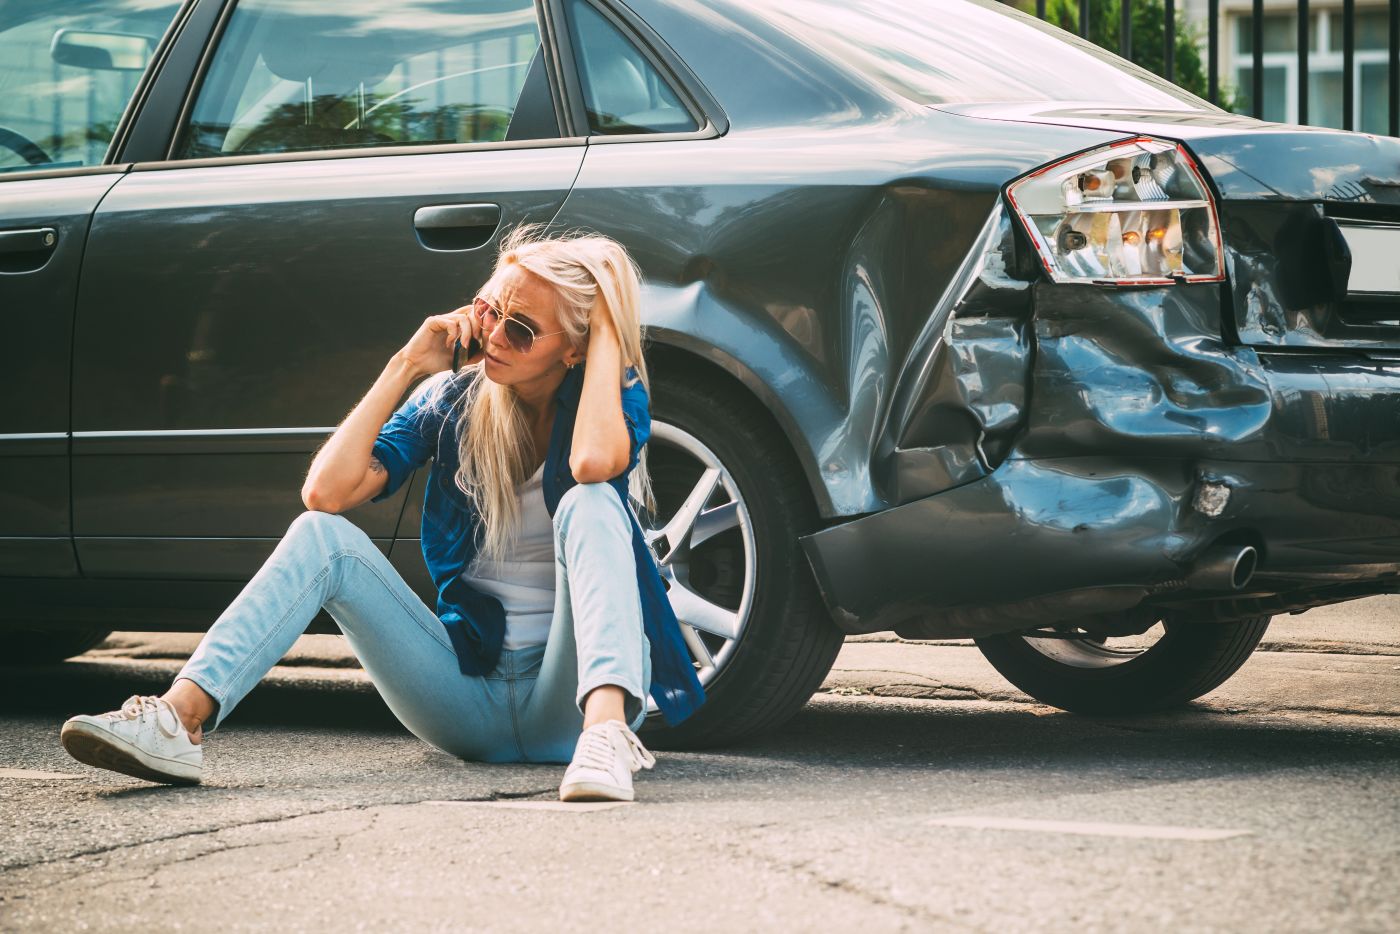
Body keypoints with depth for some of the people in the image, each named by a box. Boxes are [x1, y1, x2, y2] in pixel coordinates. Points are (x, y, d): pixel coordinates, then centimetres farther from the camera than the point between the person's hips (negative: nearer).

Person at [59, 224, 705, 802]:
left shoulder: (612, 398, -4)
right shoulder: (452, 400, 5)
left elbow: (593, 462, -32)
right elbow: (326, 490, -9)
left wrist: (606, 328, -20)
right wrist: (406, 366, -7)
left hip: (565, 696, -4)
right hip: (470, 697, 4)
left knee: (588, 502, -30)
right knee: (323, 536, -15)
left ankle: (606, 729, -54)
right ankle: (179, 724, -33)